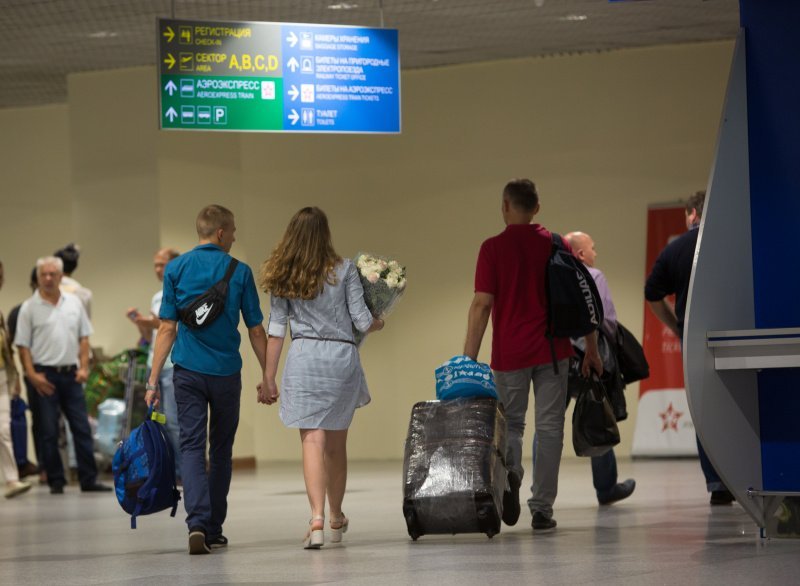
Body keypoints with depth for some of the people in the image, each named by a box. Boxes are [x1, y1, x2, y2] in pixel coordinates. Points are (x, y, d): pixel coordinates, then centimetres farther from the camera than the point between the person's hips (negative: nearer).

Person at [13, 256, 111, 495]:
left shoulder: (74, 303, 9)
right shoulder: (29, 308, -2)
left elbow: (83, 338, 12)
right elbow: (23, 346, -3)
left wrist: (84, 367, 2)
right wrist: (32, 375, -12)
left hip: (71, 374, 3)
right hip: (45, 376, -3)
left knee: (82, 428, 2)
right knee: (49, 432, 1)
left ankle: (88, 479, 6)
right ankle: (56, 481, 7)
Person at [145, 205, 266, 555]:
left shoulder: (176, 269, 0)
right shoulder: (239, 272, -1)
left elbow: (167, 329, -2)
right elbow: (256, 332, 1)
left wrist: (154, 380, 1)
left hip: (188, 371, 0)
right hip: (227, 371, 0)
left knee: (191, 447, -3)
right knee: (221, 449, 13)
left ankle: (197, 523, -22)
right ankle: (214, 530, 17)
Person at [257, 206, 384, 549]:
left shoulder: (282, 277, 4)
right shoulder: (344, 270, 0)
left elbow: (276, 330, 2)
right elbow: (362, 321, -1)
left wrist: (268, 378, 5)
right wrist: (378, 324, 22)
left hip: (303, 357, 0)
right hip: (342, 355, 0)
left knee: (312, 440, -5)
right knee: (336, 442, 14)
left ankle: (317, 518, -22)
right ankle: (336, 519, 30)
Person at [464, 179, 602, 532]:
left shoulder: (493, 248, -4)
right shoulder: (555, 245, 4)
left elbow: (482, 304, -9)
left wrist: (468, 358, -8)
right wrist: (591, 349, 10)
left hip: (509, 353, -1)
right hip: (552, 350, 1)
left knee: (511, 423, 13)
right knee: (549, 427, 5)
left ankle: (510, 470, -18)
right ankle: (541, 509, 2)